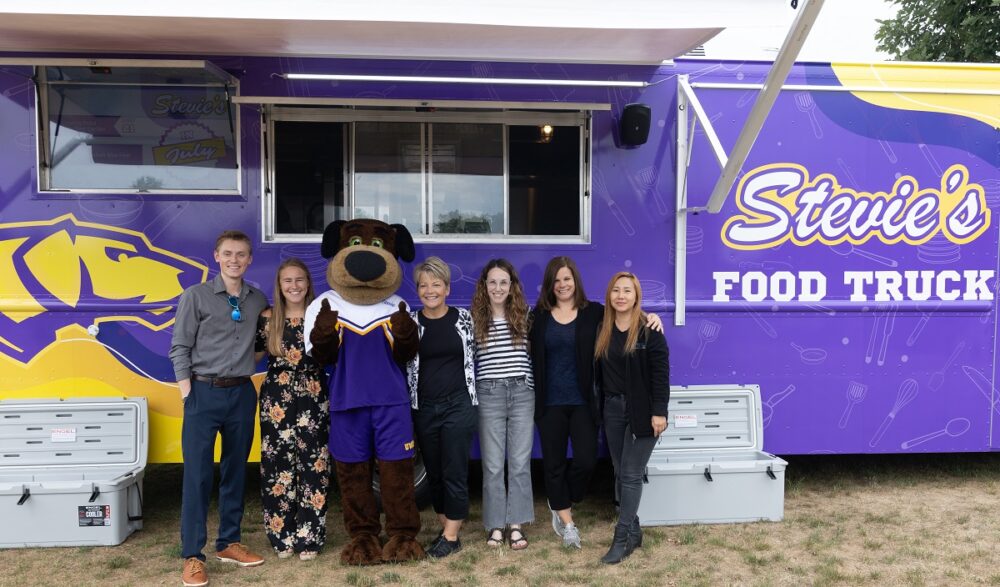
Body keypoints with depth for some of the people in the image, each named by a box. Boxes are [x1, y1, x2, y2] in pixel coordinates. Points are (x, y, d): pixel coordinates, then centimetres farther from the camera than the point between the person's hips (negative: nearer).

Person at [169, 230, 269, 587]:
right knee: (197, 474, -2)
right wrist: (187, 394, -9)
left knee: (236, 471, 11)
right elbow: (179, 348, -4)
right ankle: (192, 556, 6)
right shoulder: (196, 296, -2)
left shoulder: (258, 301, 7)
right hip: (204, 392, -3)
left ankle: (228, 543, 24)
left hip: (242, 394, 4)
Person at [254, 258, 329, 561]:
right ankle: (282, 537, 19)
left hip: (314, 401, 0)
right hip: (277, 401, 1)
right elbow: (253, 356, 9)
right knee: (279, 466, 4)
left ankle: (309, 537, 15)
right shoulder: (267, 318, 3)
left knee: (313, 467, 2)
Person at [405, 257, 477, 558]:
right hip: (424, 408, 2)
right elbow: (402, 364, 5)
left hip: (458, 405, -2)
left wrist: (469, 394, 8)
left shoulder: (464, 318, -2)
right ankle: (447, 529, 27)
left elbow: (472, 356, 11)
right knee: (434, 472, 12)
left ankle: (451, 536, 14)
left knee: (455, 472, 1)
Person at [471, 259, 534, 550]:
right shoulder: (475, 319, 0)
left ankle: (516, 525, 16)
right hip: (489, 395, -1)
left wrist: (534, 388, 5)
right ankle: (495, 525, 16)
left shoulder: (525, 316, 4)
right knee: (493, 465, 5)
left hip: (522, 393, 1)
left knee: (520, 463, 6)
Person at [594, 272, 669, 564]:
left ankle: (622, 538, 4)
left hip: (641, 409, -5)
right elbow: (599, 372, 10)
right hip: (613, 408, 5)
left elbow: (660, 373, -12)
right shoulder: (602, 329, 6)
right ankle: (633, 531, 23)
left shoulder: (649, 330, -9)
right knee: (621, 474, 11)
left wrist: (659, 411, -17)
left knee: (631, 474, -2)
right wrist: (599, 407, 7)